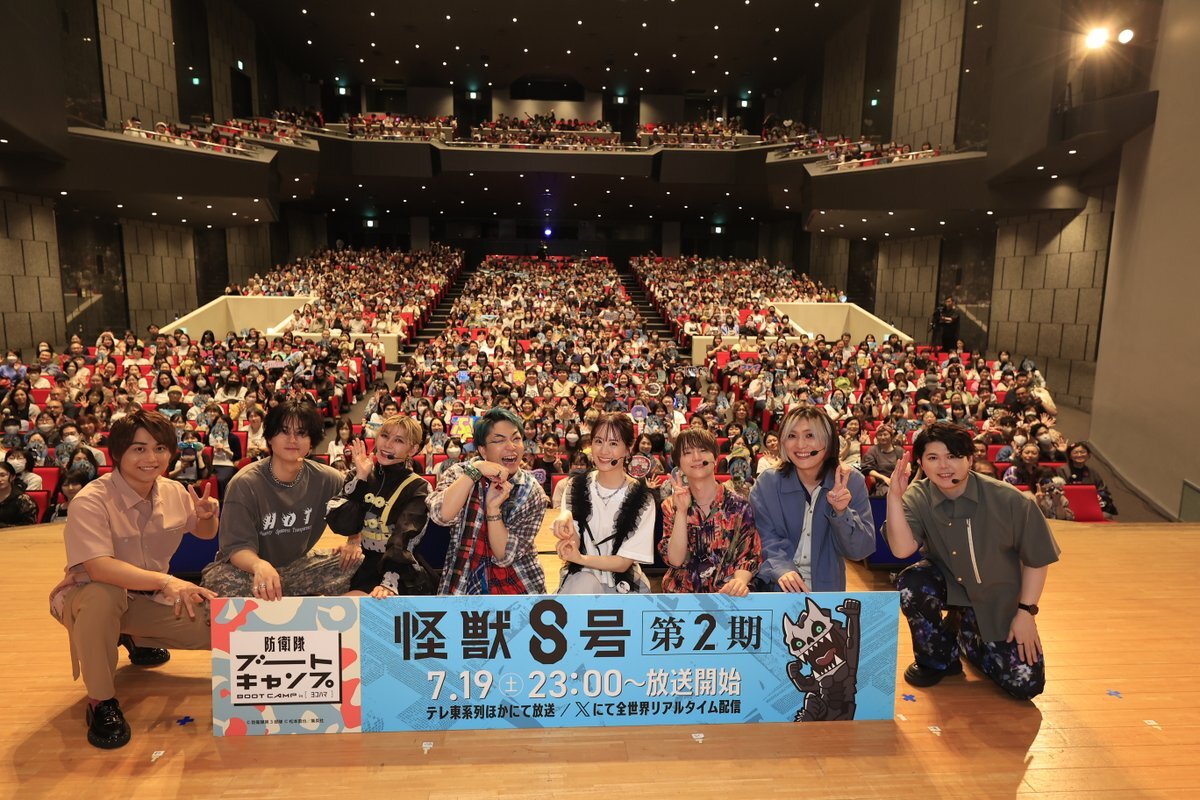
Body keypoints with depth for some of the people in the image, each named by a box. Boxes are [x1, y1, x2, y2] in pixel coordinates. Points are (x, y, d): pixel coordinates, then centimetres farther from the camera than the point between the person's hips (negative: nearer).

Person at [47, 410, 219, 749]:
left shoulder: (174, 493, -7)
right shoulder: (90, 501, -24)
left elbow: (205, 533, 11)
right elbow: (98, 567, -38)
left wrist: (208, 516, -14)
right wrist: (166, 581, -53)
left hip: (151, 598, 5)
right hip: (89, 595, -5)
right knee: (103, 595, -39)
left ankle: (137, 639, 19)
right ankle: (100, 701, -18)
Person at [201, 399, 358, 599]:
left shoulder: (327, 480, -8)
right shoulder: (245, 484, -19)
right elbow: (238, 547, -23)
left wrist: (353, 541, -7)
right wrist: (259, 565, -46)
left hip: (298, 565, 4)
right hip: (247, 567, -3)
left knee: (361, 563, -16)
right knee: (218, 581, -37)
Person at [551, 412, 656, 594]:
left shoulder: (641, 498, -10)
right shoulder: (577, 487, -2)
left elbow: (623, 563, -10)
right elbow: (573, 546, -5)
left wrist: (581, 558, -26)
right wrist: (565, 519, -27)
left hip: (624, 582, 0)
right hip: (582, 576, 0)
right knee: (584, 580, -32)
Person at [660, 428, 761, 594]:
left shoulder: (739, 506, 2)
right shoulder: (671, 506, 4)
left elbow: (749, 556, 0)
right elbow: (675, 560, -6)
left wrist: (740, 580, -20)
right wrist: (681, 511, -15)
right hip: (681, 598, 0)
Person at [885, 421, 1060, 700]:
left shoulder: (1009, 500, -21)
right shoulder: (917, 497, -17)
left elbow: (1036, 559, -9)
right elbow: (902, 549, -31)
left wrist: (1027, 612, -9)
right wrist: (895, 496, -38)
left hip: (997, 601, 0)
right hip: (946, 585, 0)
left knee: (1025, 684, -8)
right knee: (910, 584, -32)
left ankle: (965, 634, 23)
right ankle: (938, 659, -3)